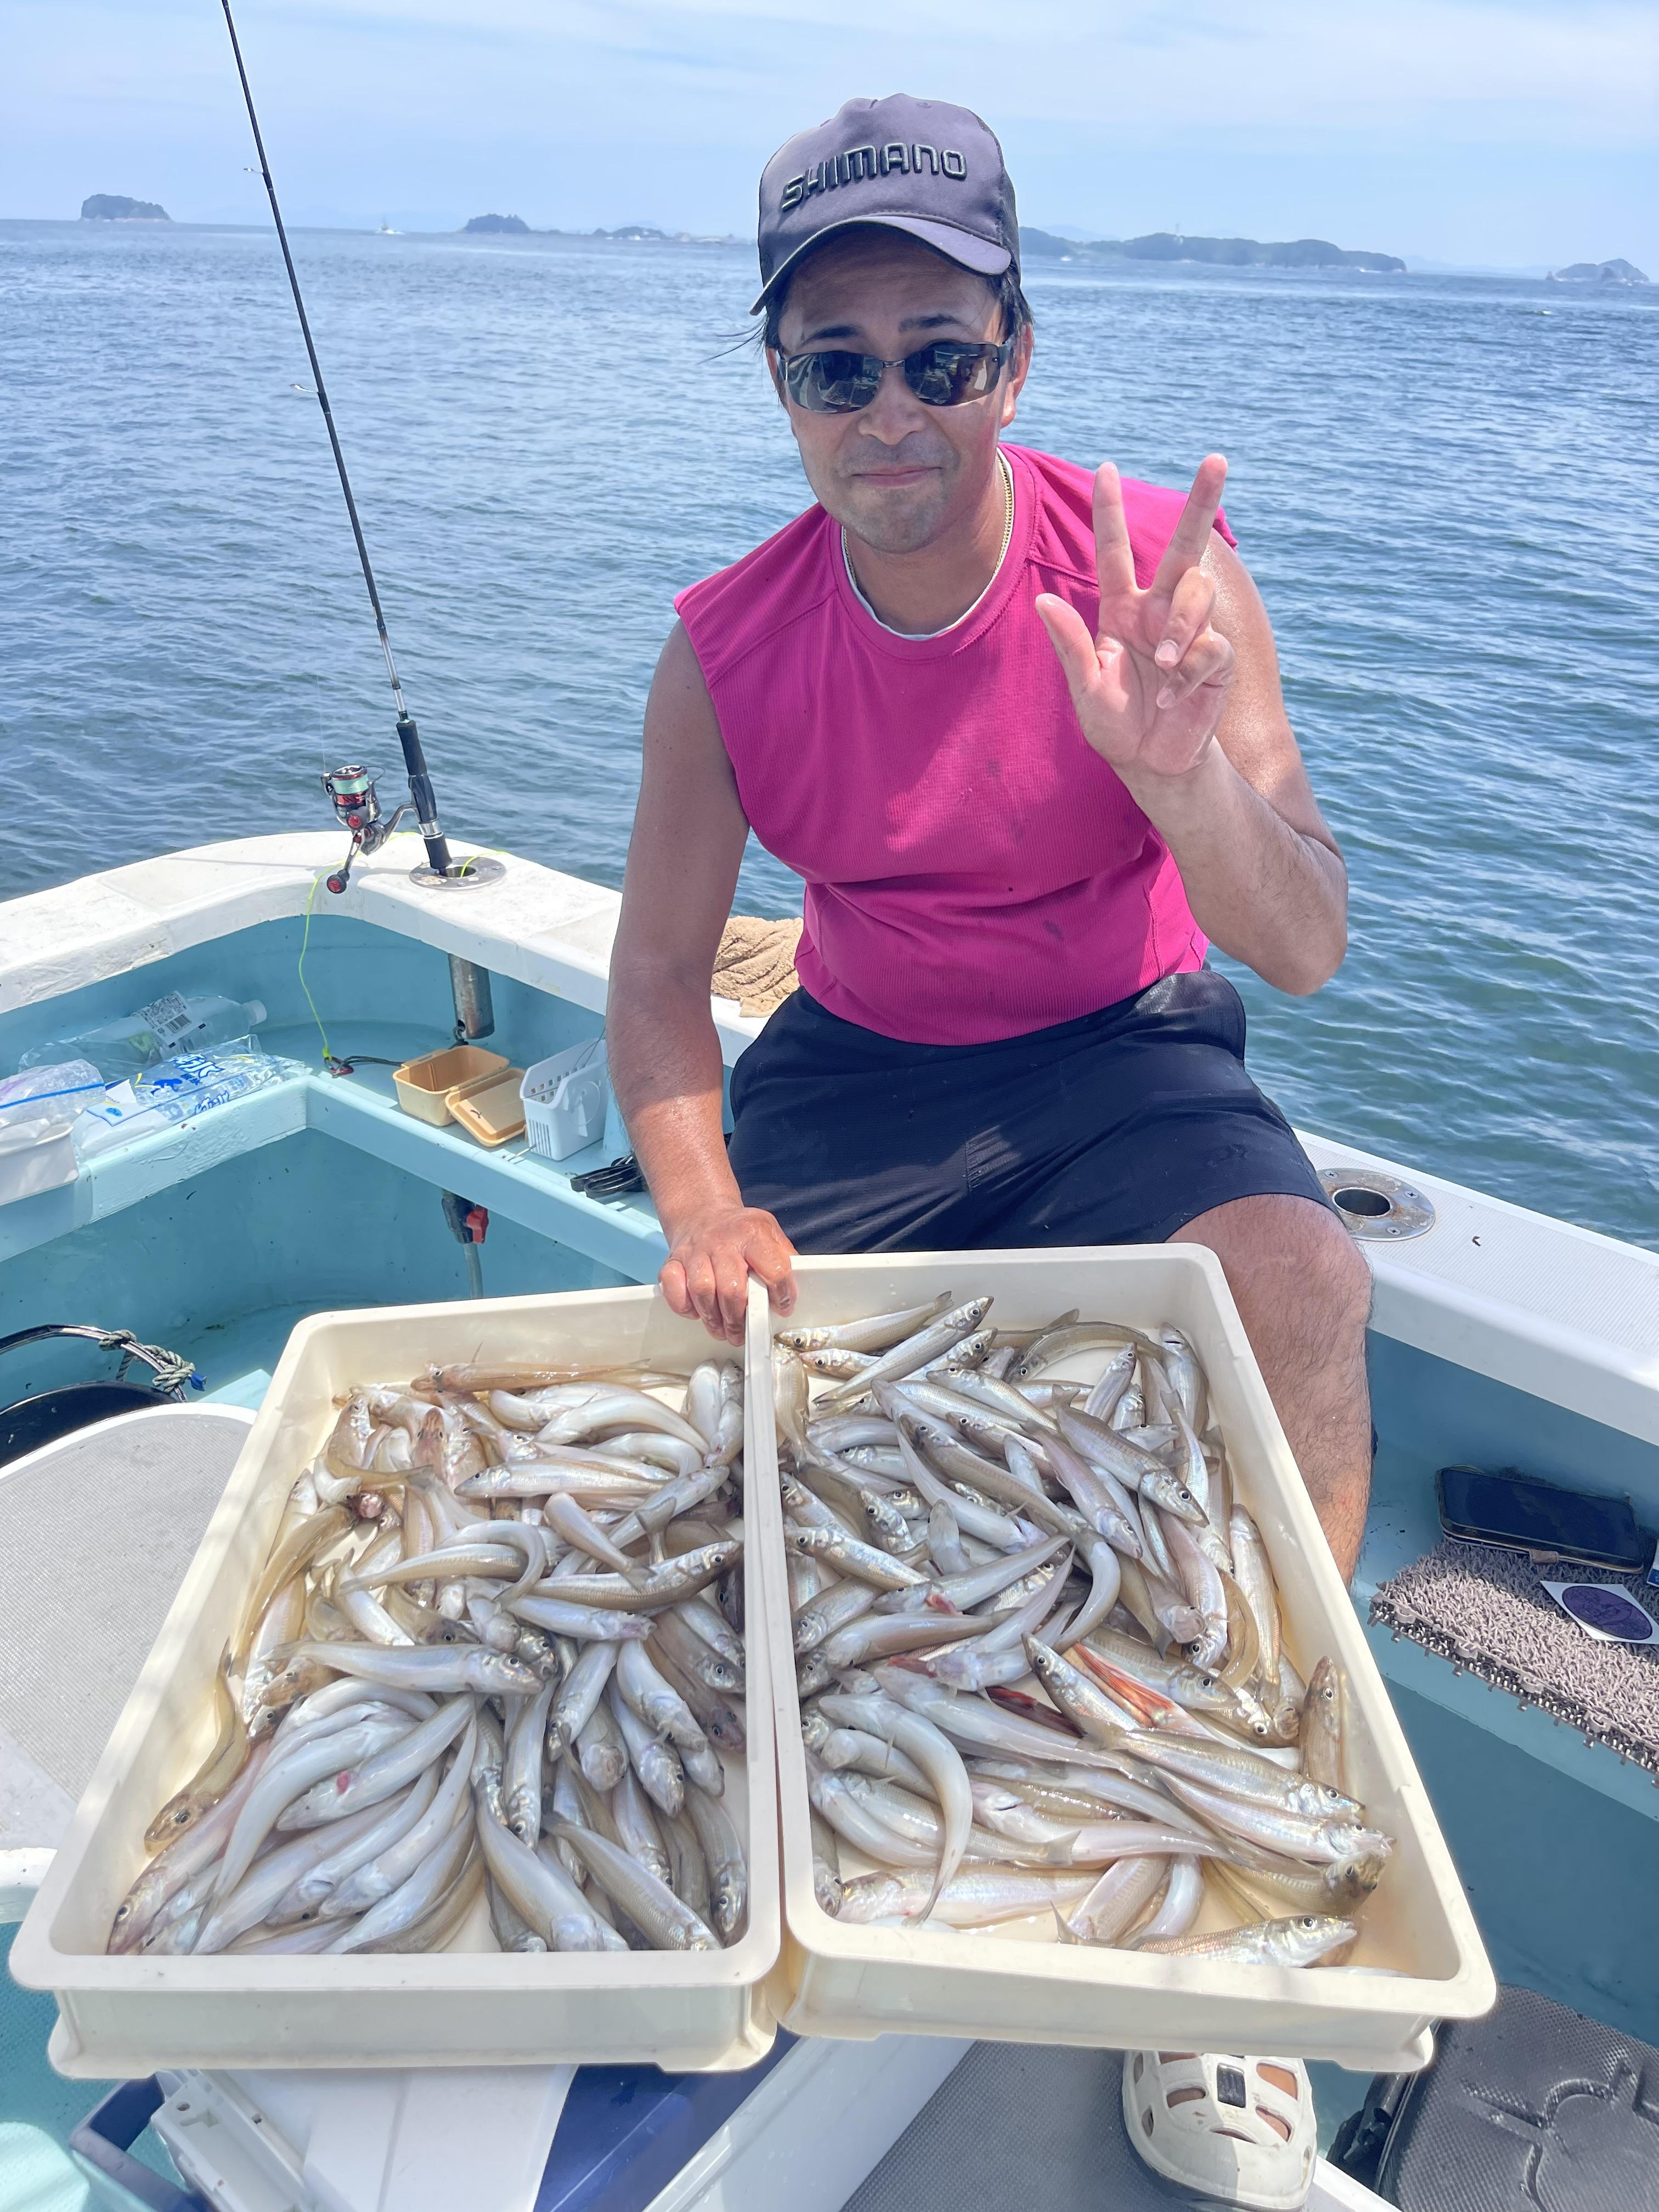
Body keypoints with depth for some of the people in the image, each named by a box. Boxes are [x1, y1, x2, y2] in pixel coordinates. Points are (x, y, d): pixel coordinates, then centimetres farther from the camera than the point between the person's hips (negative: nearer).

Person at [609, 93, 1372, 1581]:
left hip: (1120, 1056, -1)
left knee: (1303, 1290, -25)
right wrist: (704, 1211, -22)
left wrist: (1177, 772, -43)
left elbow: (1307, 951, -22)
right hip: (855, 1068, 2)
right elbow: (659, 977, -4)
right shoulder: (724, 652, -11)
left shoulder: (1160, 579, -16)